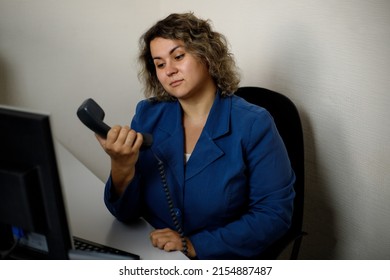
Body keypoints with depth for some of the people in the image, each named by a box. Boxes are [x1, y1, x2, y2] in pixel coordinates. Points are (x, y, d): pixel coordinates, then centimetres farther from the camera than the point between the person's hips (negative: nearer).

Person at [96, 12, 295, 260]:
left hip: (219, 261, -2)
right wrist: (121, 168, -21)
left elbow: (275, 213, -10)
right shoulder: (148, 116, 0)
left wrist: (195, 245, -17)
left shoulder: (252, 124, -9)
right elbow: (127, 213, -1)